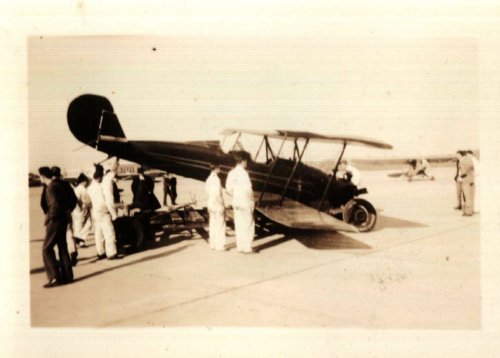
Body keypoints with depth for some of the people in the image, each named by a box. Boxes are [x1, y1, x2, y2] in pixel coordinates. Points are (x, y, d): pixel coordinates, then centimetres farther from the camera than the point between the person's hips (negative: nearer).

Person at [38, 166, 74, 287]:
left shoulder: (51, 187, -17)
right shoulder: (59, 184, 11)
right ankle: (67, 275, 19)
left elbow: (55, 205, -25)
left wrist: (49, 218, -14)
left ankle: (55, 277, -7)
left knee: (46, 249, -4)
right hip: (63, 219, 9)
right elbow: (67, 201, 17)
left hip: (55, 221, -9)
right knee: (62, 247, 14)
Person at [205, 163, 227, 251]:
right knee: (220, 225, -2)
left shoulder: (209, 178, 9)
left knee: (213, 225, 13)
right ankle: (219, 245, 1)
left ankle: (213, 244, 18)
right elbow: (217, 194, -23)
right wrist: (221, 207, -17)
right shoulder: (216, 179, -19)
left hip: (210, 203, 9)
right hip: (217, 204, -9)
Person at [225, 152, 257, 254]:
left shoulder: (231, 173, 3)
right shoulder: (243, 173, -19)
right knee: (249, 225, 2)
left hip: (236, 202, 7)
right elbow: (248, 189, -22)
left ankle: (240, 247, 19)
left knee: (239, 225, 13)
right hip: (245, 203, -7)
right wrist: (252, 200, -8)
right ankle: (247, 248, 4)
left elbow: (228, 188, 8)